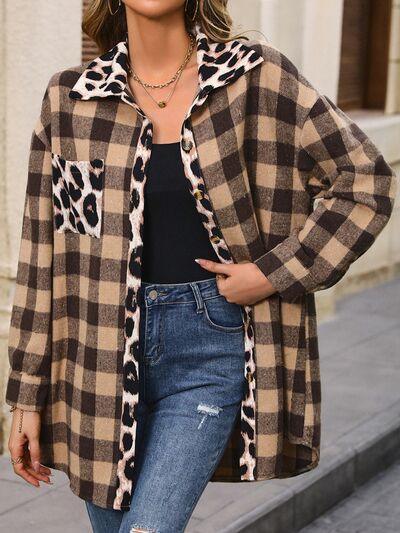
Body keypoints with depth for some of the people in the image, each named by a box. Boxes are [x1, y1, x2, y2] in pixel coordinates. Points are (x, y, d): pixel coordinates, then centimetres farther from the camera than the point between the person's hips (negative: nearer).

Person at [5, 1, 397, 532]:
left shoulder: (258, 77, -4)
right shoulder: (69, 98, 2)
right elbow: (43, 252, 5)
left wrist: (274, 273, -8)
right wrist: (28, 395, 5)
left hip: (211, 352, -2)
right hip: (104, 350, 3)